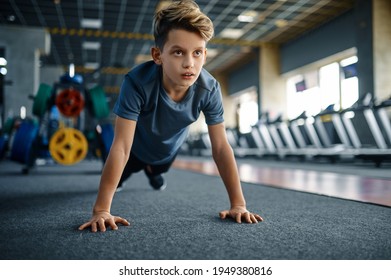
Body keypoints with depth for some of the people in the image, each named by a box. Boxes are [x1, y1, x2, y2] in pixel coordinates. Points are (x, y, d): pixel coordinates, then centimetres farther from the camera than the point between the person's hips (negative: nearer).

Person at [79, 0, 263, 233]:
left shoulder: (209, 89, -35)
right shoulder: (137, 82, -44)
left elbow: (220, 146, -30)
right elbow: (122, 146, -44)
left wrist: (238, 204, -32)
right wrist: (101, 209, -47)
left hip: (169, 150, 3)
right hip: (137, 148, -3)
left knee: (159, 172, 35)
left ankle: (153, 171, 70)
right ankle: (121, 174, 58)